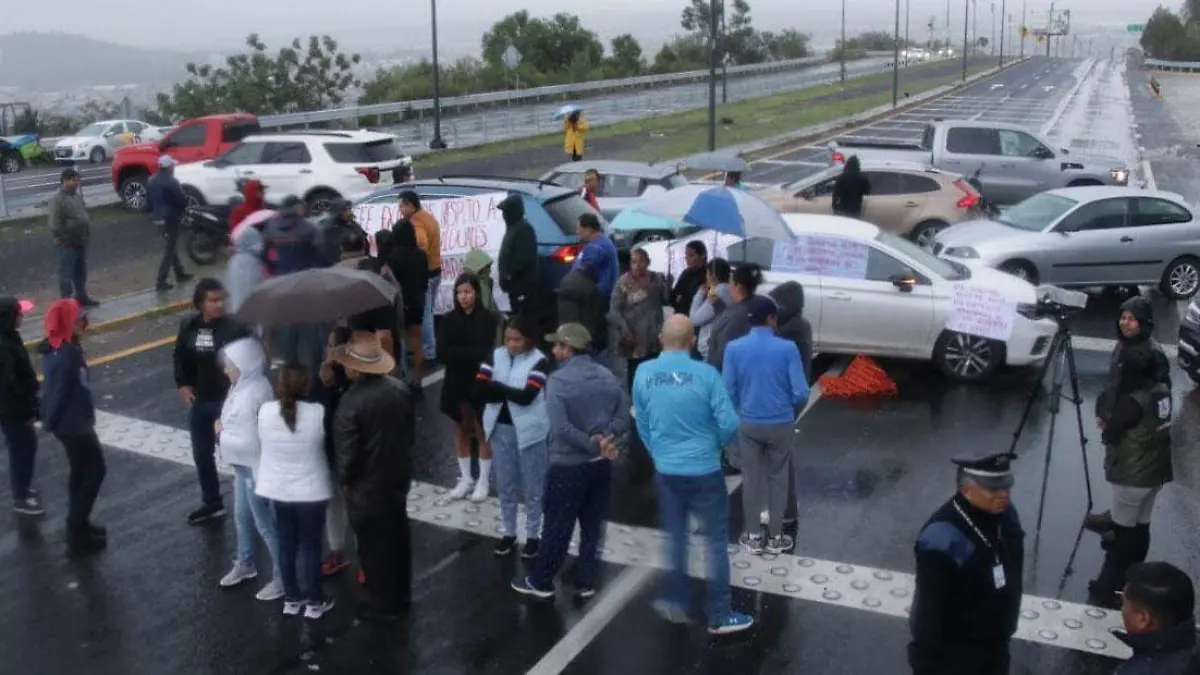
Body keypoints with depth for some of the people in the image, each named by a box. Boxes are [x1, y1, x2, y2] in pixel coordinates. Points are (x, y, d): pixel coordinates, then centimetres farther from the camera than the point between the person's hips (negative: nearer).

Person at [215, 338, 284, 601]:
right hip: (242, 466, 10)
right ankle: (245, 564, 45)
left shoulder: (253, 394, -29)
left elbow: (248, 442, -28)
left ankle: (282, 577, 19)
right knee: (242, 517, 25)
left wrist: (220, 436, -14)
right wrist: (223, 428, -3)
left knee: (265, 523, 4)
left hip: (255, 468, -10)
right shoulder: (243, 386, 1)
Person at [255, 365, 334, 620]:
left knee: (286, 545, 18)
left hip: (277, 490, 3)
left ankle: (291, 599, 32)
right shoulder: (318, 413, -22)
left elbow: (263, 442, 3)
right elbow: (328, 441, -5)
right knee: (311, 547, 11)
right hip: (310, 492, -3)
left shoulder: (265, 411, -12)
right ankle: (315, 602, 23)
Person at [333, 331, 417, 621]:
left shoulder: (351, 401, -26)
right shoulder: (400, 388, -6)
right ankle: (402, 595, 37)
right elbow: (412, 432, 6)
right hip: (399, 475, 7)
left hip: (366, 485, -7)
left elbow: (346, 451, -21)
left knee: (374, 546, 9)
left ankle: (384, 606, 21)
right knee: (398, 537, 21)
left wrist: (345, 481, -4)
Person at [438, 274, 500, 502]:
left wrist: (457, 353, -16)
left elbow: (486, 353, -15)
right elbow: (442, 351, -9)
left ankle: (483, 481, 15)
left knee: (482, 431, 5)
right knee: (461, 430, 13)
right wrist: (471, 355, -18)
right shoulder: (449, 319, 0)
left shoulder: (488, 319, -10)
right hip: (457, 383, 4)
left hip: (481, 383, -4)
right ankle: (465, 478, 25)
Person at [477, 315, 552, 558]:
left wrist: (496, 387, -13)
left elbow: (527, 396, -22)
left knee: (532, 487, 9)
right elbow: (481, 388, -9)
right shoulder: (495, 355, 0)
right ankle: (508, 533, 29)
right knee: (505, 485, 16)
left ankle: (533, 535, 22)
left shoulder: (539, 361, -12)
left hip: (529, 430, -4)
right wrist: (512, 393, -17)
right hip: (500, 428, 4)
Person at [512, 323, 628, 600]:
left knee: (557, 526, 6)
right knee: (593, 526, 14)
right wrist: (604, 438, -12)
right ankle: (585, 582, 21)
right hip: (602, 463, 5)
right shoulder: (608, 377, 5)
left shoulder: (558, 380, -14)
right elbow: (624, 416, 0)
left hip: (568, 465, -5)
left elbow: (561, 427, -24)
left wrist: (592, 444, -20)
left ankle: (541, 581, 19)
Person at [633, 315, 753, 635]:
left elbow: (641, 424, 5)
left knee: (674, 537, 19)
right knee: (716, 540, 9)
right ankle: (719, 615, 15)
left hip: (665, 471, 4)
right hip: (704, 470, -3)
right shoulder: (705, 374, -17)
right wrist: (716, 444, 6)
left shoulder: (643, 373, -6)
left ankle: (675, 602, 28)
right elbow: (730, 424, -15)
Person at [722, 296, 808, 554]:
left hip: (747, 424, 1)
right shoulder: (787, 348, -14)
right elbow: (801, 393, -13)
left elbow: (728, 391, -6)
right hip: (780, 424, -1)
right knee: (777, 479, 13)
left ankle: (753, 537, 23)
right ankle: (775, 538, 23)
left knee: (752, 480, 13)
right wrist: (791, 408, 9)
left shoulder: (734, 348, -10)